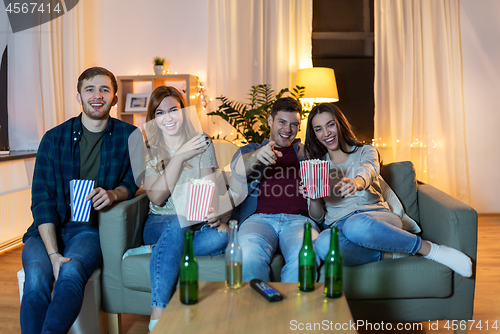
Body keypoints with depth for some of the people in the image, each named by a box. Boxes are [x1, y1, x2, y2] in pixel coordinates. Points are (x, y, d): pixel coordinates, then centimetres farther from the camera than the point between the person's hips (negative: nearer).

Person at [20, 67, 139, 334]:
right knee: (36, 279, -27)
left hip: (91, 228, -1)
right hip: (48, 230, 2)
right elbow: (42, 199, -2)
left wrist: (114, 194, -17)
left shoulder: (128, 136, 4)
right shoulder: (54, 138, 4)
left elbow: (131, 181, 11)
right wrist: (53, 254, -15)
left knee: (71, 273, -31)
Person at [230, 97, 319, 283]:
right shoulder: (249, 150, 26)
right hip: (259, 217, 0)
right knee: (249, 255, -34)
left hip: (298, 219, 1)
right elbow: (238, 172, 1)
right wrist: (256, 155, -23)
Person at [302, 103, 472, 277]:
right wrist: (313, 199, -14)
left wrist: (356, 182, -41)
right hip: (336, 225, 1)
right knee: (323, 243, -37)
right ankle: (392, 255, -23)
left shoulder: (365, 151, 12)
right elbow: (317, 216, 10)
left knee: (356, 224, -39)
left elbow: (368, 170, -16)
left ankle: (430, 249, -23)